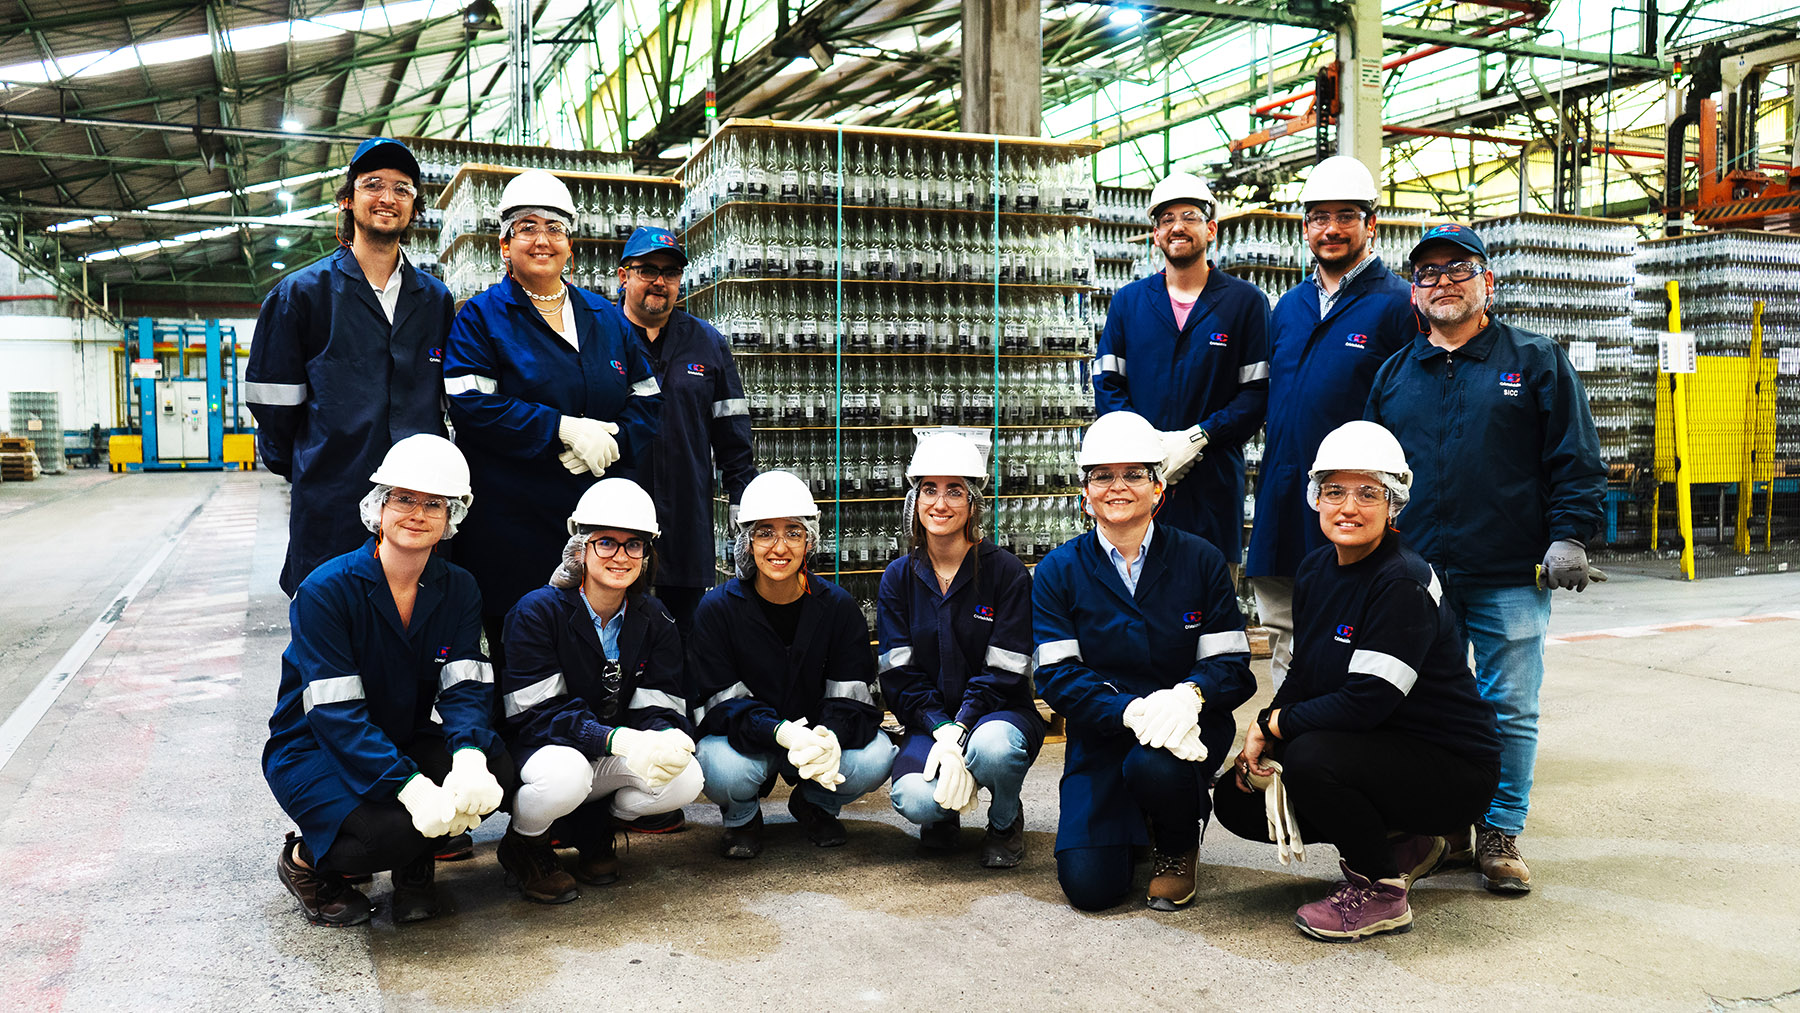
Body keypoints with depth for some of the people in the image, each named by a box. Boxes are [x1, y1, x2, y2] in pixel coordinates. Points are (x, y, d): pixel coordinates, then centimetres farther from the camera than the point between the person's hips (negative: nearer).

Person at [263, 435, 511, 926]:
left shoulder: (458, 589, -3)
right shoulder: (326, 590, -18)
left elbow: (465, 688, -12)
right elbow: (337, 713, -25)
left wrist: (469, 758, -36)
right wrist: (412, 787, -38)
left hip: (403, 743, 5)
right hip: (313, 753, -4)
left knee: (497, 771, -24)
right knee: (393, 829, -32)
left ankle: (414, 865, 5)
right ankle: (306, 863, 3)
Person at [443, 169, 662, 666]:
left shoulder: (607, 318, 16)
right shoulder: (481, 317, 3)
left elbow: (648, 401, 12)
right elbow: (471, 407, -10)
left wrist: (610, 440, -9)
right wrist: (564, 429, -16)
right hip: (512, 520, -4)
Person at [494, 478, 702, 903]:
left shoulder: (655, 621, 0)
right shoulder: (538, 611, -14)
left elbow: (660, 709, -6)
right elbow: (536, 714, -21)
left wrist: (667, 739, -33)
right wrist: (619, 740, -37)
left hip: (614, 756, 4)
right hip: (537, 753, -4)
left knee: (686, 779, -22)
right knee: (565, 773, -38)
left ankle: (592, 827, 8)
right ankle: (523, 844, -2)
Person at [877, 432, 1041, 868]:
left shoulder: (1006, 571, -6)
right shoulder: (899, 578, 3)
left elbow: (1003, 673, -10)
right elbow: (899, 676, -2)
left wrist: (959, 732, -24)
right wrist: (942, 732, -19)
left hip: (998, 714, -1)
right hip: (929, 723, 2)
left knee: (990, 746, -38)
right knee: (912, 798, -29)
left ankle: (1006, 822, -1)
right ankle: (942, 813, 11)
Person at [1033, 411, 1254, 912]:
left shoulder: (1200, 560, 1)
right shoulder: (1058, 571, 0)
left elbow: (1230, 664, -3)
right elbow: (1057, 676, -8)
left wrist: (1188, 695, -27)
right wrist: (1132, 711, -25)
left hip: (1186, 725, 0)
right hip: (1102, 733, 1)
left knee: (1152, 766, -37)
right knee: (1089, 885, -15)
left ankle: (1179, 849, 1)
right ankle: (1129, 827, 24)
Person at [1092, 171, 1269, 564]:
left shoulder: (1246, 302, 6)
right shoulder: (1128, 301, 14)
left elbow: (1259, 393, -1)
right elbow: (1107, 384, 9)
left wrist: (1198, 437, -14)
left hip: (1214, 483, -2)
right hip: (1138, 479, 2)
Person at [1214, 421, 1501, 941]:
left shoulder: (1404, 583, -22)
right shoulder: (1315, 571, 3)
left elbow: (1365, 703, -27)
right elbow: (1302, 677, 9)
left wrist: (1270, 725, -17)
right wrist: (1261, 743, -7)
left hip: (1452, 768, -8)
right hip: (1370, 752, 8)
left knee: (1311, 758, -33)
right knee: (1237, 798, 0)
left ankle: (1382, 893, -7)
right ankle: (1402, 846, 14)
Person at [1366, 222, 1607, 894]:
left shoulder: (1537, 361, 5)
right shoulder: (1394, 374, 12)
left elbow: (1576, 460, 2)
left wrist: (1570, 537, -7)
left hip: (1512, 577, -2)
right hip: (1416, 575, 3)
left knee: (1510, 708, 3)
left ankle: (1500, 833, 15)